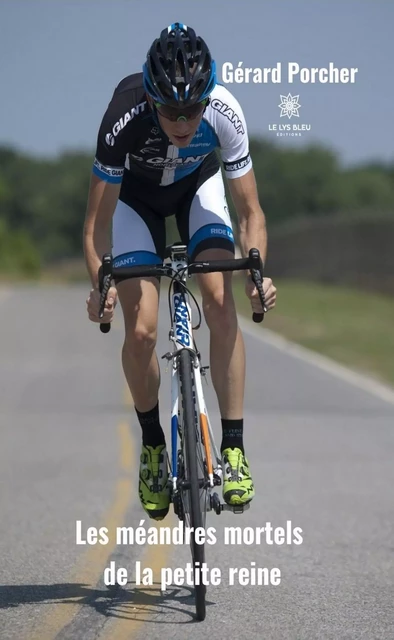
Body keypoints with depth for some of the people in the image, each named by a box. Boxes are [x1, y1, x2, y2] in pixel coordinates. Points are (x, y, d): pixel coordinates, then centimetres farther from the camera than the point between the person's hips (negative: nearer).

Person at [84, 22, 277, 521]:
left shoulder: (224, 113, -35)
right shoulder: (124, 117, -38)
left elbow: (249, 211, -24)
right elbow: (97, 221, -31)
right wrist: (100, 286, -46)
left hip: (199, 185, 1)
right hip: (136, 194, -1)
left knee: (221, 303, -20)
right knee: (140, 328, -13)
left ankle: (233, 450, -14)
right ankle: (153, 445, 11)